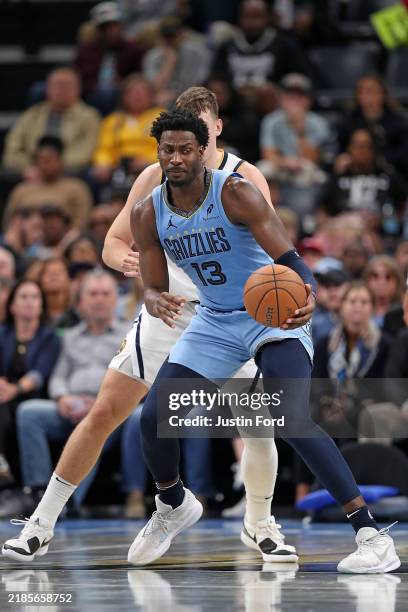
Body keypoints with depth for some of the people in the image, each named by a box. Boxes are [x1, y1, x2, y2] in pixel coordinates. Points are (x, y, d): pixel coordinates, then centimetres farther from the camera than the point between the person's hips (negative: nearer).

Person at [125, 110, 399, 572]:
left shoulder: (234, 193, -21)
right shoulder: (147, 214, -5)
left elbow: (290, 261, -26)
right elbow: (154, 288, 0)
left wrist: (304, 296, -49)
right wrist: (156, 302, -26)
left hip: (273, 315, -5)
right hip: (215, 322, 5)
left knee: (292, 420, -27)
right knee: (154, 417, -5)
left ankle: (370, 532, -27)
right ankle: (174, 506, 28)